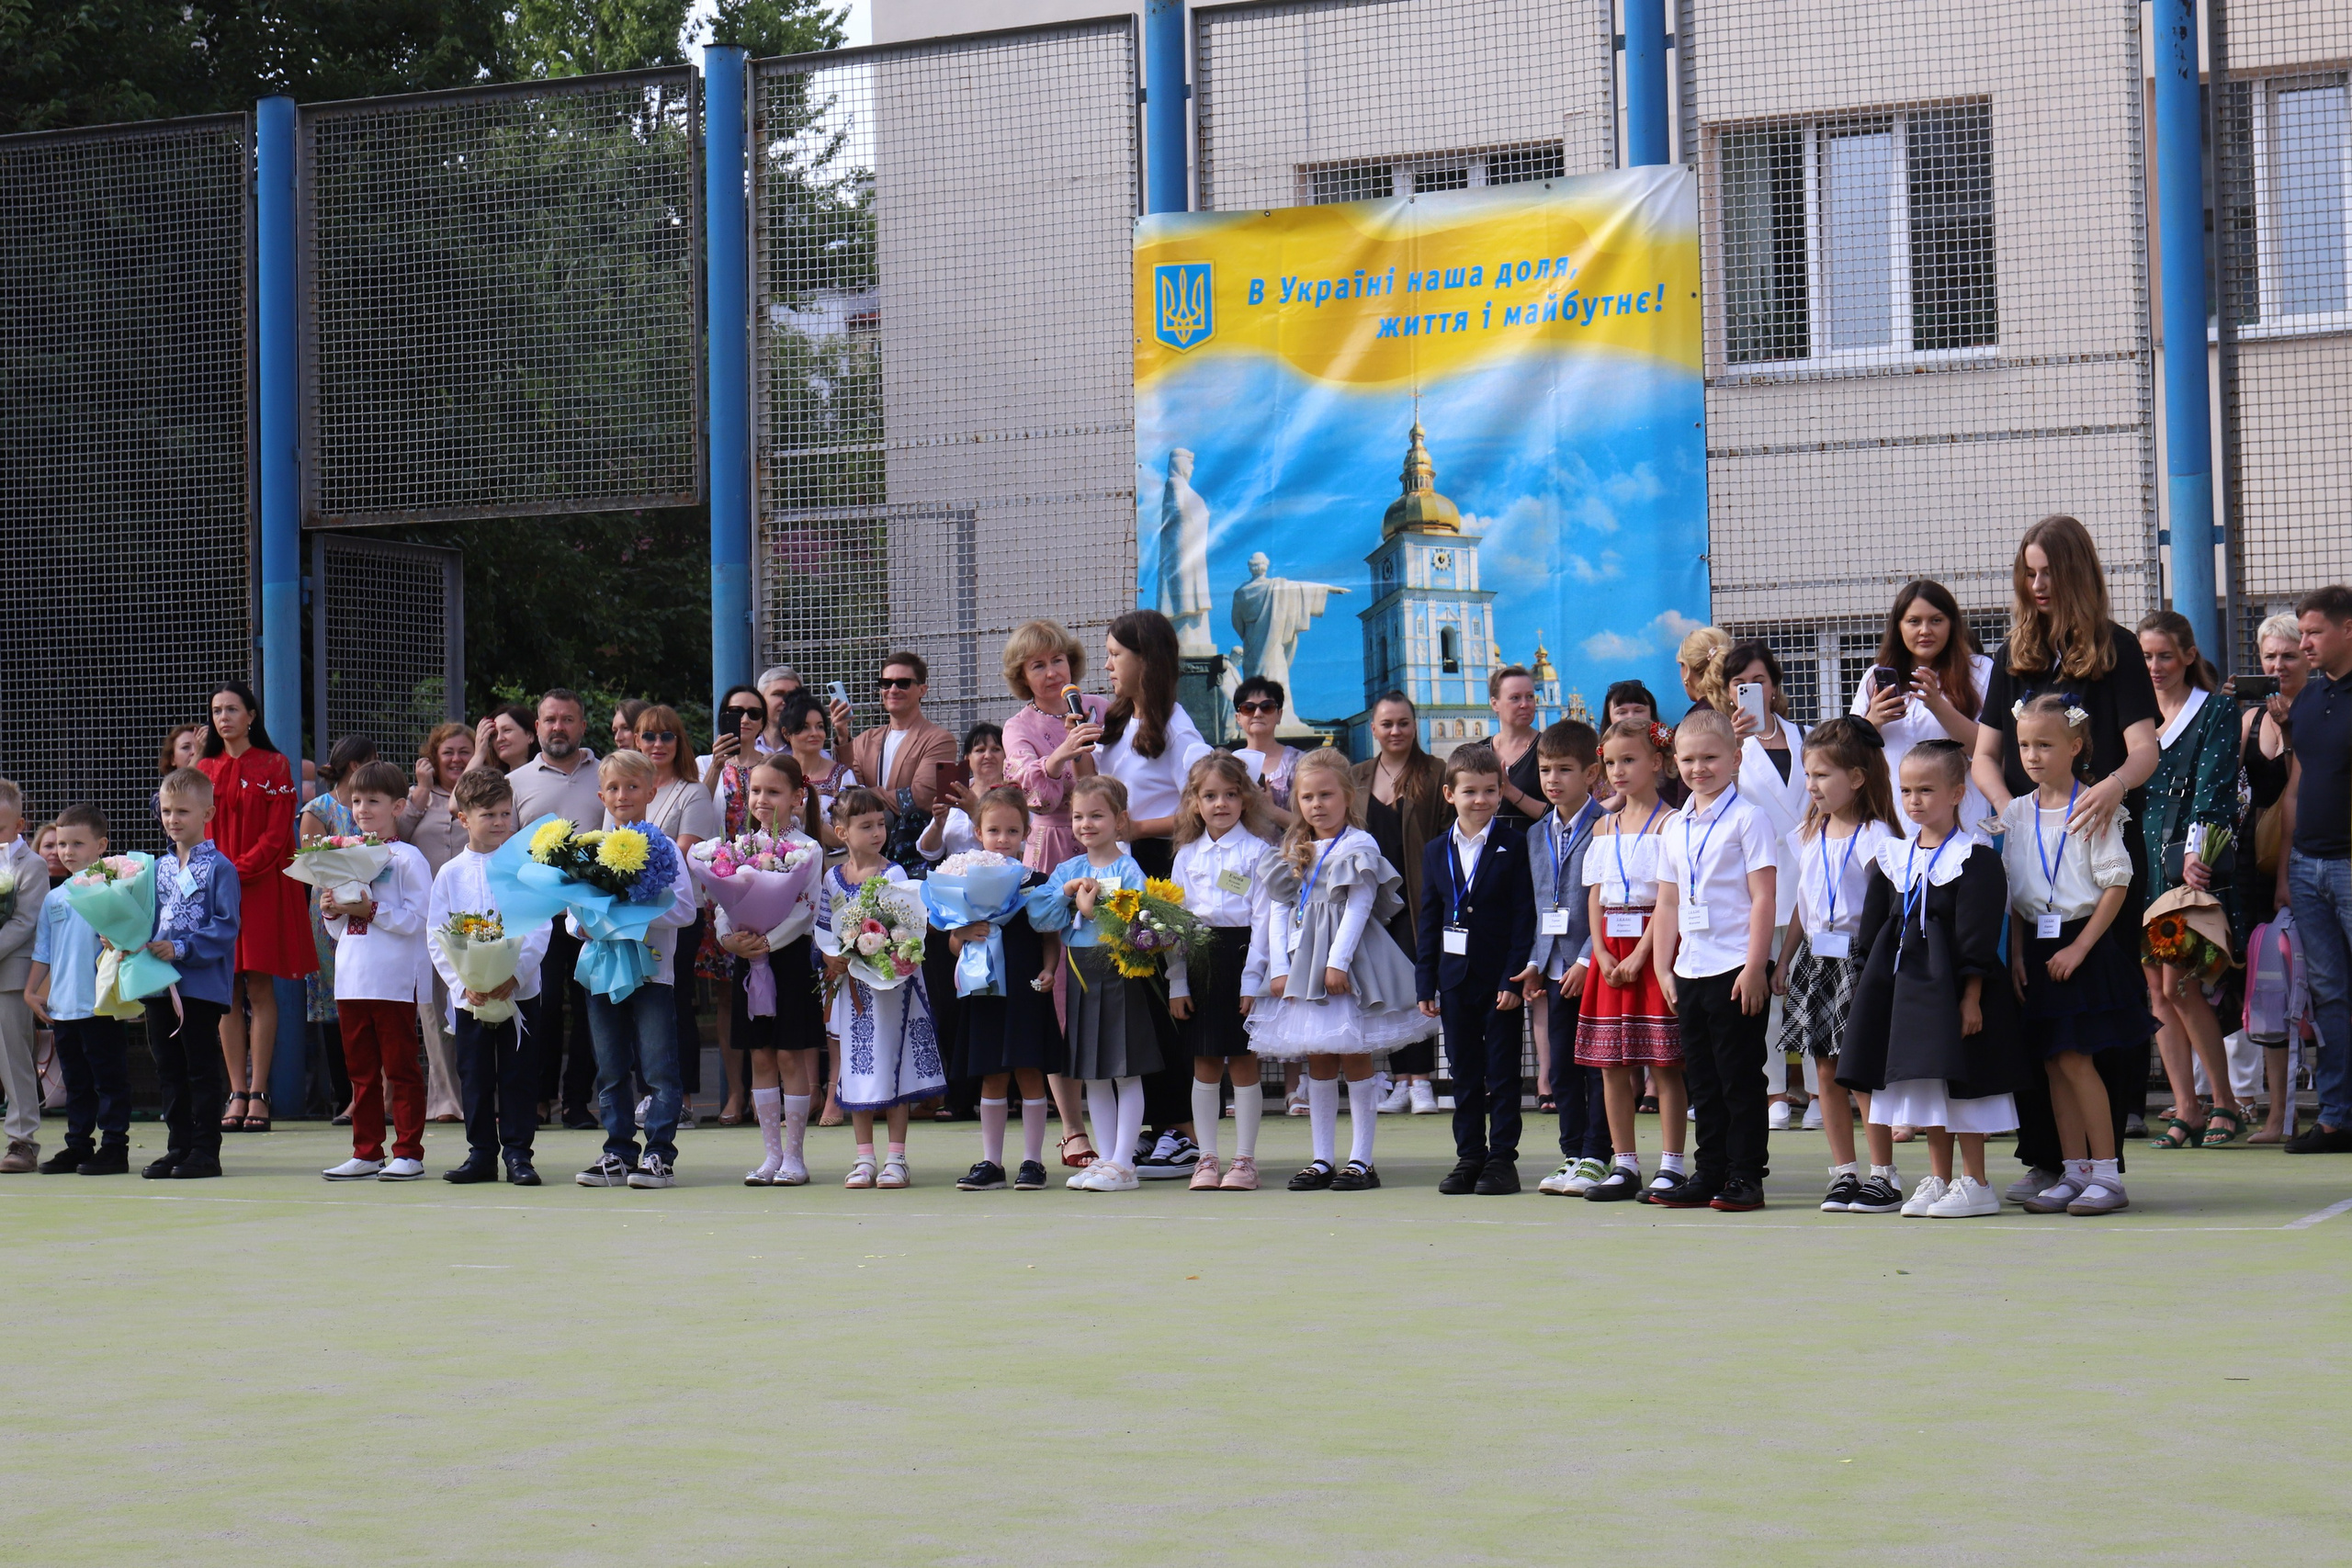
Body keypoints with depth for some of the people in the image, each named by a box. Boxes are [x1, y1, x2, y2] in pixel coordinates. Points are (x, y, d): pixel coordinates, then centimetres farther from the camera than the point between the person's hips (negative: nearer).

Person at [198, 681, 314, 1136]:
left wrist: (237, 871, -15)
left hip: (263, 888, -4)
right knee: (227, 992, 1)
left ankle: (258, 1095, -6)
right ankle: (237, 1094, 3)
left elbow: (276, 836, -5)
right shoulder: (205, 770, 13)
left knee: (259, 987, -6)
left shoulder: (273, 767, 2)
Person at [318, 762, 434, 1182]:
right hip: (351, 981, 7)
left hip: (395, 981, -7)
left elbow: (417, 919, -14)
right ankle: (366, 1153, 15)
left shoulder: (407, 859, -5)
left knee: (400, 1068, -1)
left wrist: (371, 910, -18)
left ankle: (408, 1152, 3)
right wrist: (332, 911, -1)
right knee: (361, 1070, 10)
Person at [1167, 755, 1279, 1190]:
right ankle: (1206, 1159, 14)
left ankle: (1244, 1160, 8)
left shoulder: (1257, 851, -2)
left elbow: (1263, 919, -5)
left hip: (1241, 955, -4)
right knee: (1204, 1066, 7)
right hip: (1197, 962, 4)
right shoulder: (1187, 855, 10)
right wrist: (1176, 983, 2)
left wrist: (1253, 980, -12)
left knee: (1243, 1064, 1)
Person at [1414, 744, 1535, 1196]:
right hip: (1455, 977, 4)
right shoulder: (1436, 852, 9)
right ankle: (1469, 1156, 16)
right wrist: (1426, 983, 4)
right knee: (1464, 1072, 10)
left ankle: (1502, 1158, 7)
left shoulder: (1514, 848, -4)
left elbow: (1524, 918, -7)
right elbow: (1429, 921, 10)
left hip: (1499, 977, -4)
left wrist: (1514, 978, -14)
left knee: (1503, 1071, 2)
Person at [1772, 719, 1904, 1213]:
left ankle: (1883, 1176, 2)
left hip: (1859, 961, -7)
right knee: (1826, 1070, 7)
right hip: (1816, 959, 7)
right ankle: (1843, 1173, 13)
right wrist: (1782, 962, 19)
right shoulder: (1809, 835, 13)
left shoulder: (1874, 836, -10)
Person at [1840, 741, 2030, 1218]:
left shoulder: (1974, 858, -8)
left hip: (1953, 985, -7)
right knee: (1924, 1083, 11)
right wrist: (1873, 984, 9)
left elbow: (1977, 937, -12)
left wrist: (1972, 996, -16)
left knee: (1961, 1081, -3)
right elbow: (1874, 927, 14)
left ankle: (1975, 1183, 4)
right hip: (1906, 983, 7)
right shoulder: (1893, 857, 11)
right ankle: (1938, 1179, 19)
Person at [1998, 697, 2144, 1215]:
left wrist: (2079, 947, -14)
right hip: (2037, 945, 6)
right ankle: (2074, 1172, 13)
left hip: (2082, 943, -6)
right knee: (2053, 1063, 7)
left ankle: (2107, 1174, -4)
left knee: (2074, 1058, -10)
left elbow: (2116, 884, -11)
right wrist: (2017, 953, 4)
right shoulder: (2016, 813, 9)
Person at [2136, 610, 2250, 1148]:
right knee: (2157, 989, 2)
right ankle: (2185, 1110, 7)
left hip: (2193, 866, -5)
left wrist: (2194, 851, -21)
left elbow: (2212, 789, -9)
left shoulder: (2216, 713, 1)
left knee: (2180, 985, -11)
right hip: (2144, 863, 5)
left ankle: (2226, 1103, 2)